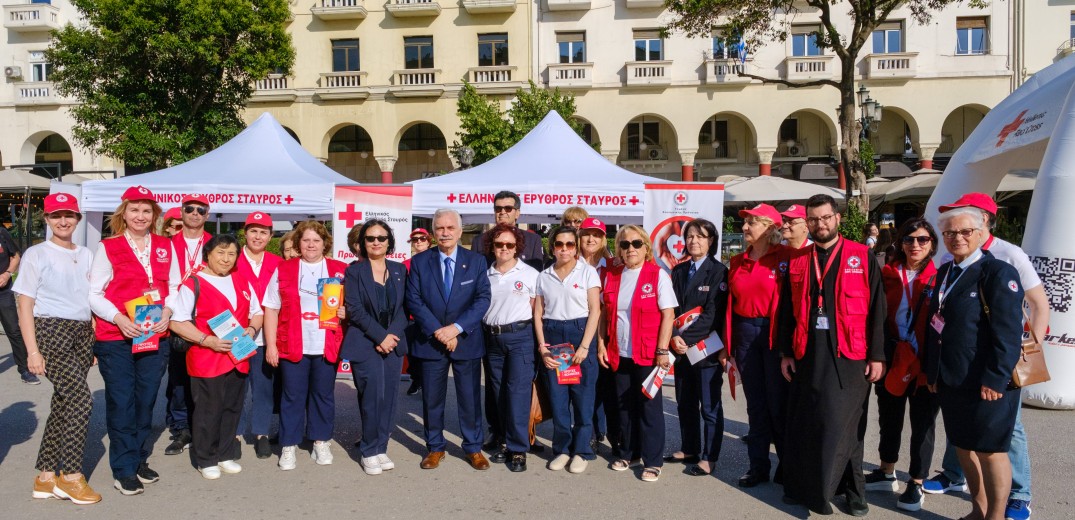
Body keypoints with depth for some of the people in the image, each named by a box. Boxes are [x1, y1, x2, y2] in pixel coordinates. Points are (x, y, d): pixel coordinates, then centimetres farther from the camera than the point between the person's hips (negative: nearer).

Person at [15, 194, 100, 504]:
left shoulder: (86, 255, 12)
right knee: (81, 399, -13)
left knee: (64, 404, 8)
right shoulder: (36, 254, -2)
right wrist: (32, 350, -12)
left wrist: (96, 341, 8)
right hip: (51, 330, -5)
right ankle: (71, 477, -2)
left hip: (83, 332, 5)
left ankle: (46, 477, 19)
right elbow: (25, 304, -4)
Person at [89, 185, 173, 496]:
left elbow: (173, 286, 12)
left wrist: (167, 311, -7)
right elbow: (93, 293, -3)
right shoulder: (108, 247, -2)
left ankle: (140, 461, 25)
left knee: (146, 400, 11)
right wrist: (118, 318, -17)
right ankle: (124, 470, 12)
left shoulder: (165, 247, 9)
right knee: (121, 403, 0)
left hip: (155, 336, 4)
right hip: (115, 338, -3)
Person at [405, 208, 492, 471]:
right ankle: (435, 447, 24)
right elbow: (414, 301, -5)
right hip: (430, 341, 1)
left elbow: (482, 299, -6)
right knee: (432, 398, 9)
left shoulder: (476, 261, 0)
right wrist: (438, 331, -15)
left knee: (470, 397, 7)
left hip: (467, 340, 0)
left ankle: (473, 448, 21)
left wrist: (456, 328, -16)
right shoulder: (419, 262, 1)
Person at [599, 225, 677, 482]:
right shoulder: (612, 276, 7)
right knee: (625, 405, 13)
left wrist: (662, 350, -14)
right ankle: (629, 453, 28)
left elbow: (668, 315, -9)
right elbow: (605, 314, 11)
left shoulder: (658, 275, -7)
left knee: (649, 406, 4)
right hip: (619, 354, 4)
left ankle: (653, 461, 14)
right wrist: (602, 345, 4)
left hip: (648, 354, -4)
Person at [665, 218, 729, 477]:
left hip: (707, 348, -5)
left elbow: (713, 313, -12)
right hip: (681, 347, 5)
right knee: (685, 403, 13)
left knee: (709, 405, 4)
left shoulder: (719, 271, -5)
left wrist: (685, 337, -15)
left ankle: (708, 457, 13)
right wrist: (674, 337, -11)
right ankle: (689, 449, 27)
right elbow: (672, 308, 6)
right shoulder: (678, 271, 11)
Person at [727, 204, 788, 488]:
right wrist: (727, 343, 8)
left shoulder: (785, 257, -6)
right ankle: (758, 466, 19)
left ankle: (787, 465, 20)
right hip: (745, 333, 5)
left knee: (778, 401, 3)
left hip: (775, 333, -5)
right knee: (755, 403, 10)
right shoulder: (737, 262, 11)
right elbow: (731, 303, 11)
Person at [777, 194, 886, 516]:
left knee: (842, 425, 1)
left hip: (848, 357, -3)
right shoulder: (796, 261, 8)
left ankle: (853, 490, 18)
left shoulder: (862, 257, 0)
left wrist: (876, 355, -5)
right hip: (807, 356, 3)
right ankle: (805, 486, 22)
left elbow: (876, 309, -2)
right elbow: (786, 311, 11)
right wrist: (785, 352, 7)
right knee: (806, 425, 8)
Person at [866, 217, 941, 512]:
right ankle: (887, 474, 33)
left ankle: (916, 484, 22)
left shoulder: (940, 279, -4)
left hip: (926, 365, -3)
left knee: (922, 424, 7)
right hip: (892, 362, 3)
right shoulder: (888, 275, 2)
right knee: (889, 418, 16)